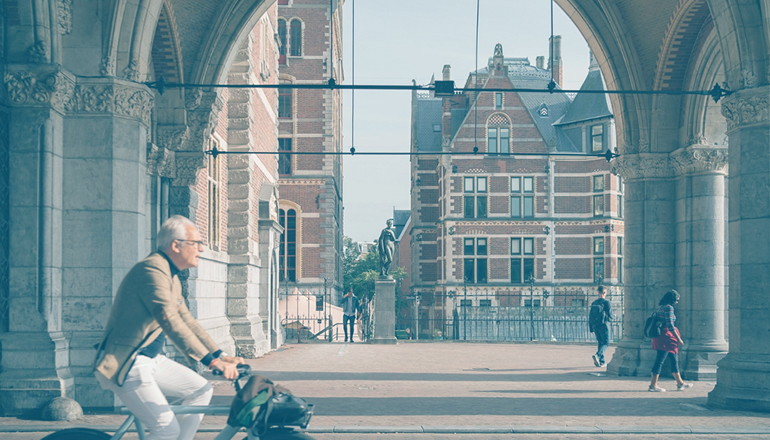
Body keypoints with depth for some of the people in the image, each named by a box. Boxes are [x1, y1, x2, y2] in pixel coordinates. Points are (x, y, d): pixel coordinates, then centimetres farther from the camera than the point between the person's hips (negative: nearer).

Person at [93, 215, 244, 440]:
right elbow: (171, 322, -30)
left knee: (201, 390, 7)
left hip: (151, 359, 10)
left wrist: (221, 355, 8)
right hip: (124, 365, -10)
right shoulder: (152, 269, -20)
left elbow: (187, 321, 18)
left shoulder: (172, 278, 14)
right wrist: (211, 361, -34)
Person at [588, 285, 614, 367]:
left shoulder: (594, 303, 8)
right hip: (604, 326, -5)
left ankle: (601, 361, 10)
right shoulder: (607, 302, -9)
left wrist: (591, 328, 16)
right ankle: (597, 355, -26)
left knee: (600, 343, 14)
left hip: (595, 326, 6)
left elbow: (590, 316, 10)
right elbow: (610, 316, -12)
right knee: (606, 343, -1)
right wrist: (614, 316, 12)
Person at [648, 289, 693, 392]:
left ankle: (680, 383, 21)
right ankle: (653, 385, -3)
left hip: (660, 336, 10)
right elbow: (670, 325, -19)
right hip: (666, 337, -10)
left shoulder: (661, 307, 13)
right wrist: (679, 339, -14)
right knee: (660, 360, -6)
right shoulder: (669, 308, -14)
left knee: (674, 360, 15)